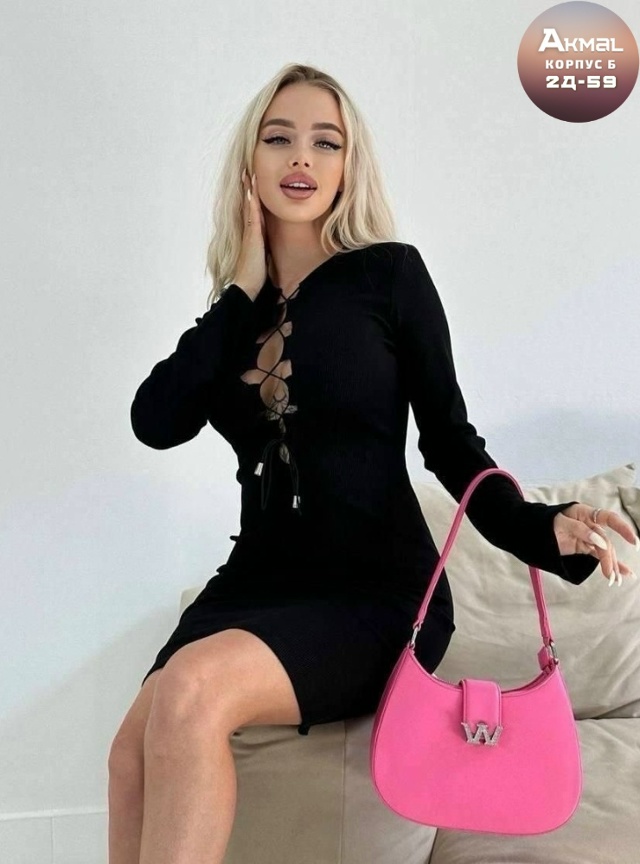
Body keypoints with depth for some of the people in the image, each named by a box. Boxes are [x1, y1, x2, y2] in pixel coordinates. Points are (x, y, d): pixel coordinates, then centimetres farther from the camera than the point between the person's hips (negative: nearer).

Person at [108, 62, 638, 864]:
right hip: (262, 578, 4)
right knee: (136, 750, -19)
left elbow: (448, 440, 0)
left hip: (378, 592, -4)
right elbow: (155, 421, -5)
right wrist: (246, 288, -4)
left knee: (192, 690, -30)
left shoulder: (388, 273, -1)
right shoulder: (235, 306, 10)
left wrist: (540, 528, -17)